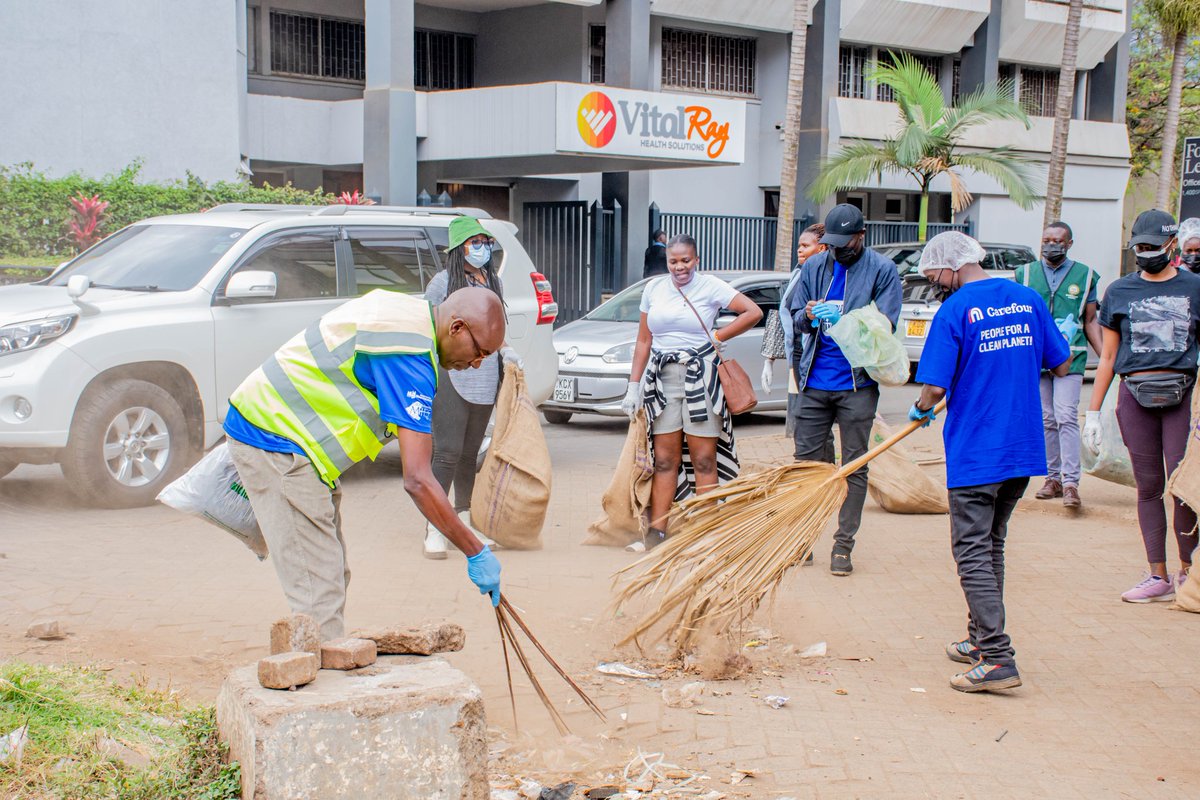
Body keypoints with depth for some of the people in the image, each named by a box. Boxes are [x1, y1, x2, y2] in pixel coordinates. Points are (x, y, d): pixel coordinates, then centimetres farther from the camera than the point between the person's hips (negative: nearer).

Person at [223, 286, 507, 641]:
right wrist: (476, 553, -21)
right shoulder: (410, 357, -23)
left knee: (331, 577, 13)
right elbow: (417, 480, -27)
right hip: (275, 441, -11)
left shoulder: (403, 310, 8)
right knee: (319, 590, -12)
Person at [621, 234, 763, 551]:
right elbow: (643, 341, 13)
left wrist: (717, 337, -4)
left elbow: (753, 312, -7)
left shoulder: (710, 287, -2)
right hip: (662, 379, 4)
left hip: (701, 378, -4)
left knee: (704, 460, 0)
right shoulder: (653, 289, 11)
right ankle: (657, 532, 6)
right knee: (664, 460, 4)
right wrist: (634, 387, 9)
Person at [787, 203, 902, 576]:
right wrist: (808, 316, -13)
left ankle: (843, 545, 10)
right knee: (805, 460, 5)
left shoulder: (882, 270, -3)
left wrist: (842, 320, -25)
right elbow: (794, 317, 11)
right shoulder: (814, 266, 9)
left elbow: (884, 325, -10)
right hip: (814, 381, 3)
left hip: (857, 384, -3)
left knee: (855, 466, 3)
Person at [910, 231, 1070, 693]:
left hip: (975, 454, -7)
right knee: (991, 546, 19)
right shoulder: (1028, 300, 5)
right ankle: (981, 640, 28)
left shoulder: (954, 312, -13)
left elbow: (934, 388, -17)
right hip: (1025, 450, 7)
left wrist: (921, 410, 5)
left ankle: (997, 660, -8)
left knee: (973, 553, -2)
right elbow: (1062, 366, 12)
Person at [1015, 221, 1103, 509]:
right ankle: (1053, 477, 17)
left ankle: (1071, 483, -14)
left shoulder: (1084, 275, 6)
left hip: (1070, 357, -2)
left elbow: (1090, 321, 10)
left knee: (1066, 417, -13)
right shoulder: (1026, 273, 8)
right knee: (1047, 420, 7)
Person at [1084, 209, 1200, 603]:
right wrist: (1092, 412, 11)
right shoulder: (1119, 291, 12)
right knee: (1148, 487, 4)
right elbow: (1107, 356, 14)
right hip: (1135, 394, 2)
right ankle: (1159, 577, 10)